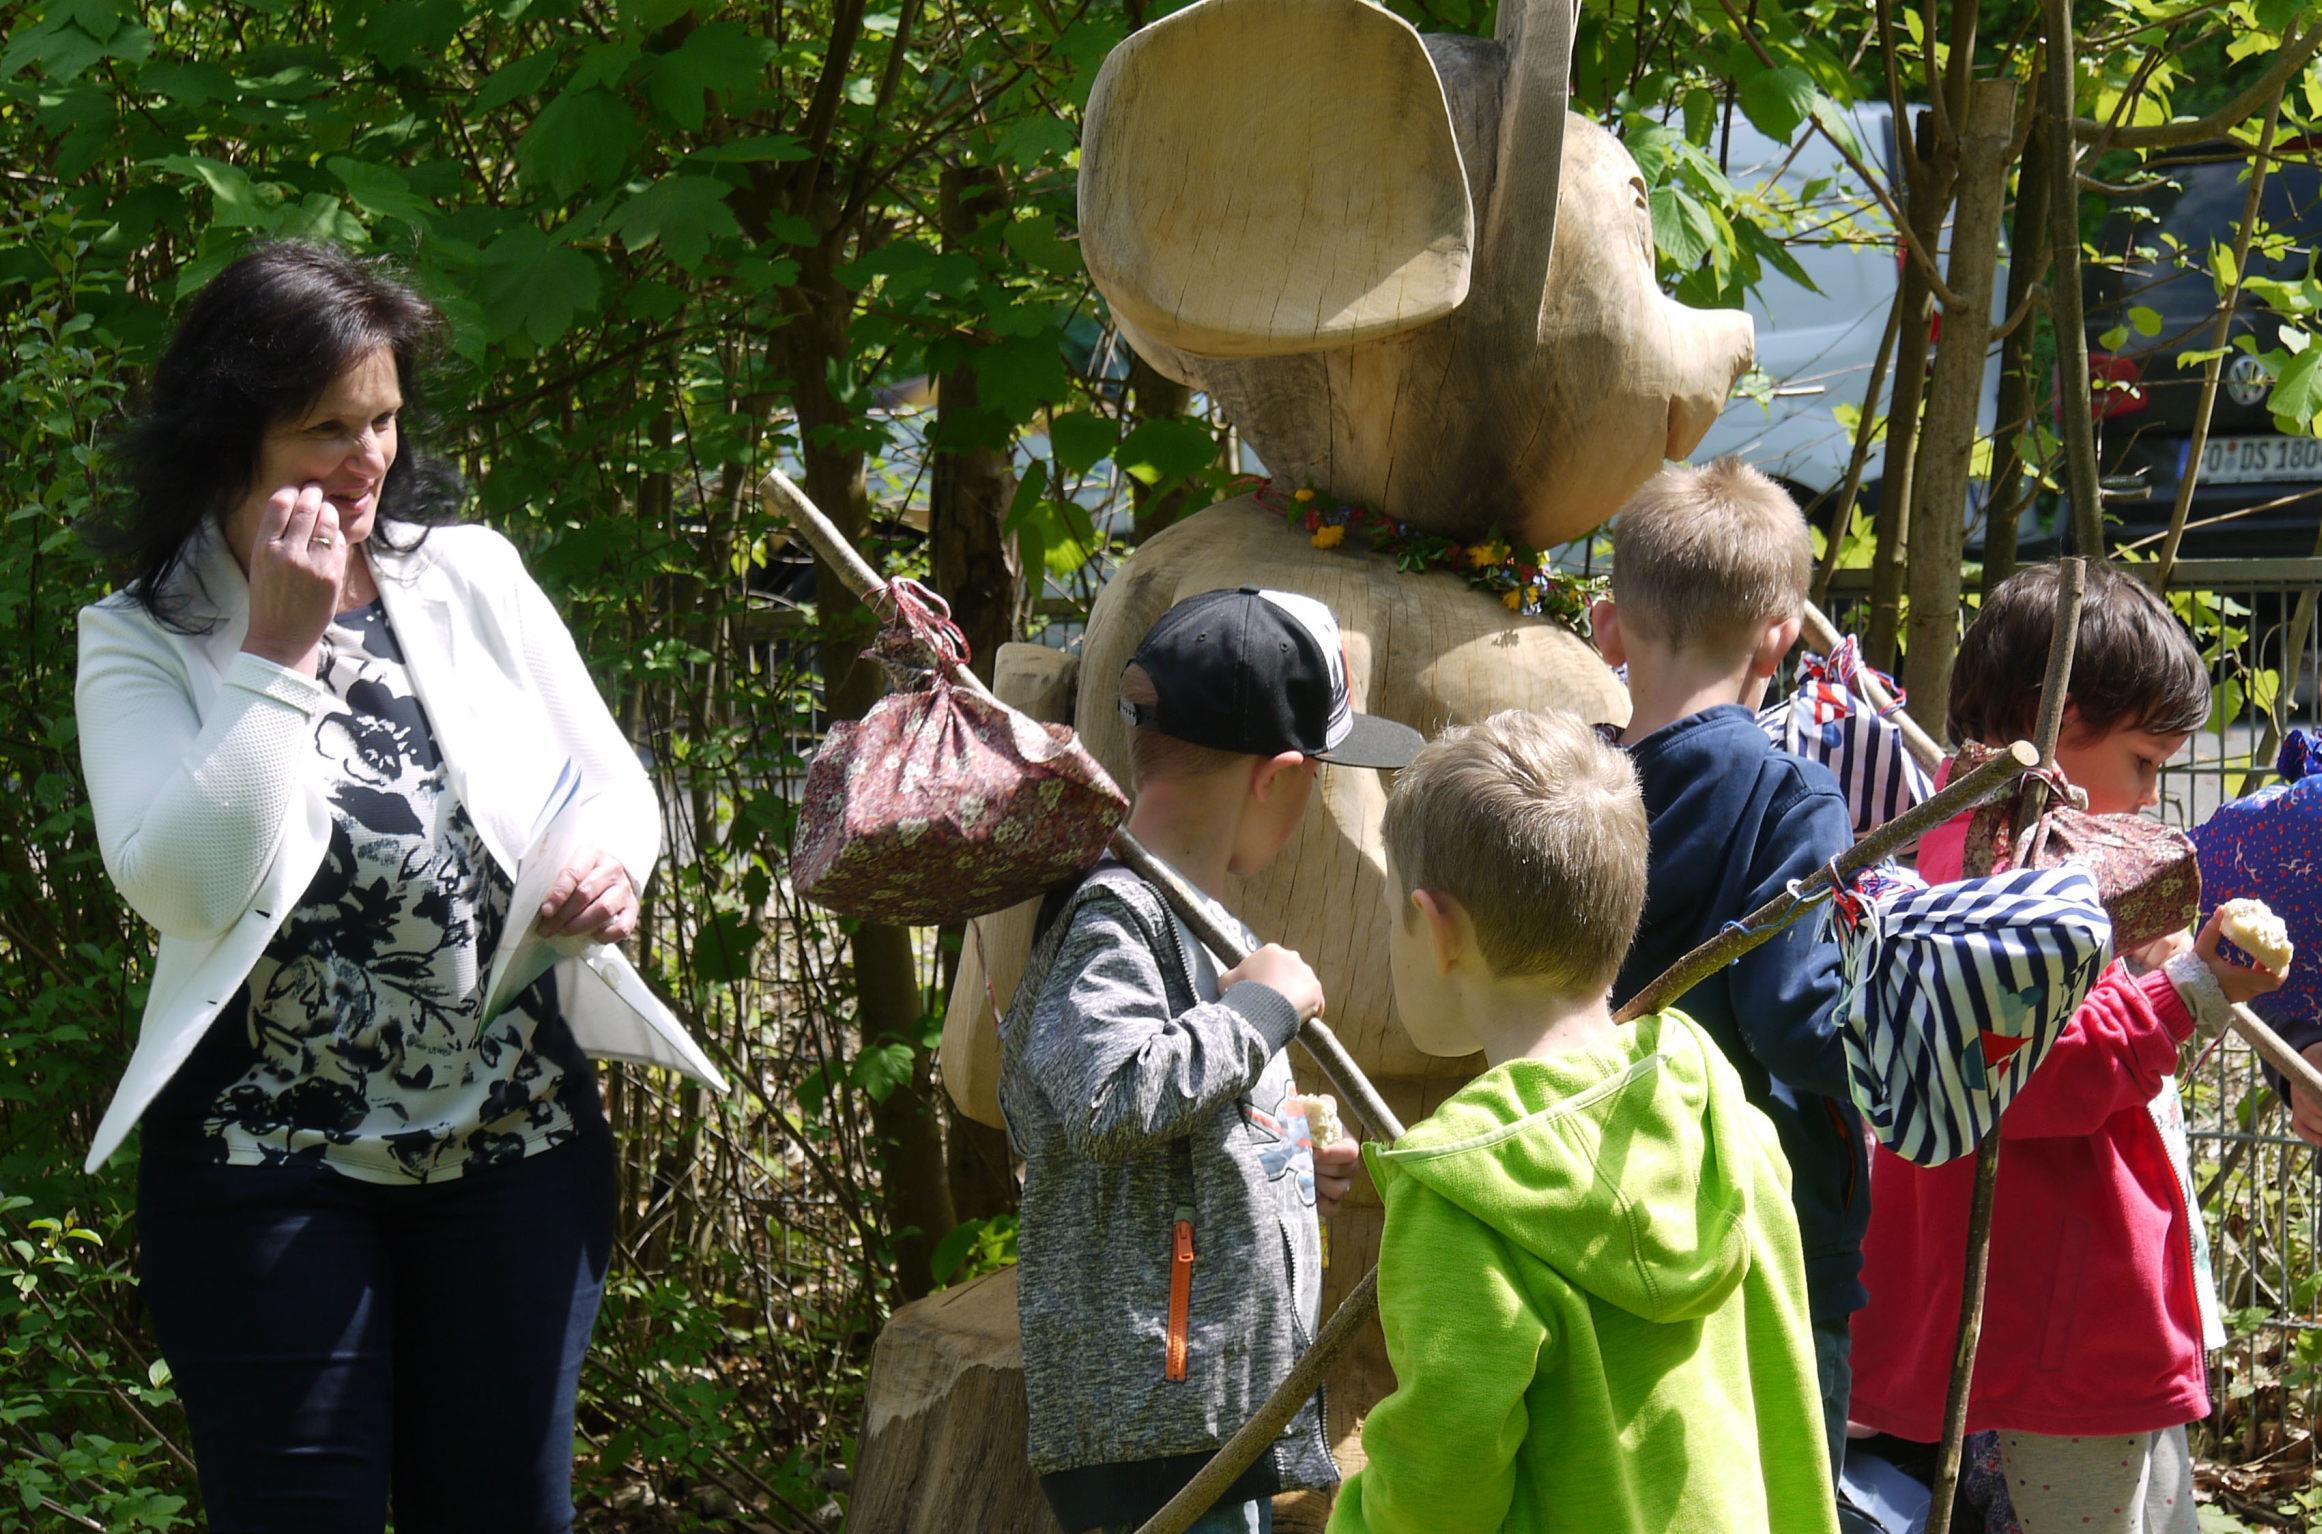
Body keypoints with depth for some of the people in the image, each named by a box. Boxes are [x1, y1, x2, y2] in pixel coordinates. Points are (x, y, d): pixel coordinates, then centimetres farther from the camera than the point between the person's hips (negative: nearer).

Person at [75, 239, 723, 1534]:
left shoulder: (473, 575, 5)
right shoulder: (143, 642, -3)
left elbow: (611, 784, 11)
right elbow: (181, 884, -17)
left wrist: (610, 866, -12)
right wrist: (276, 650, -16)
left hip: (522, 1142, 3)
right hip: (269, 1169, -3)